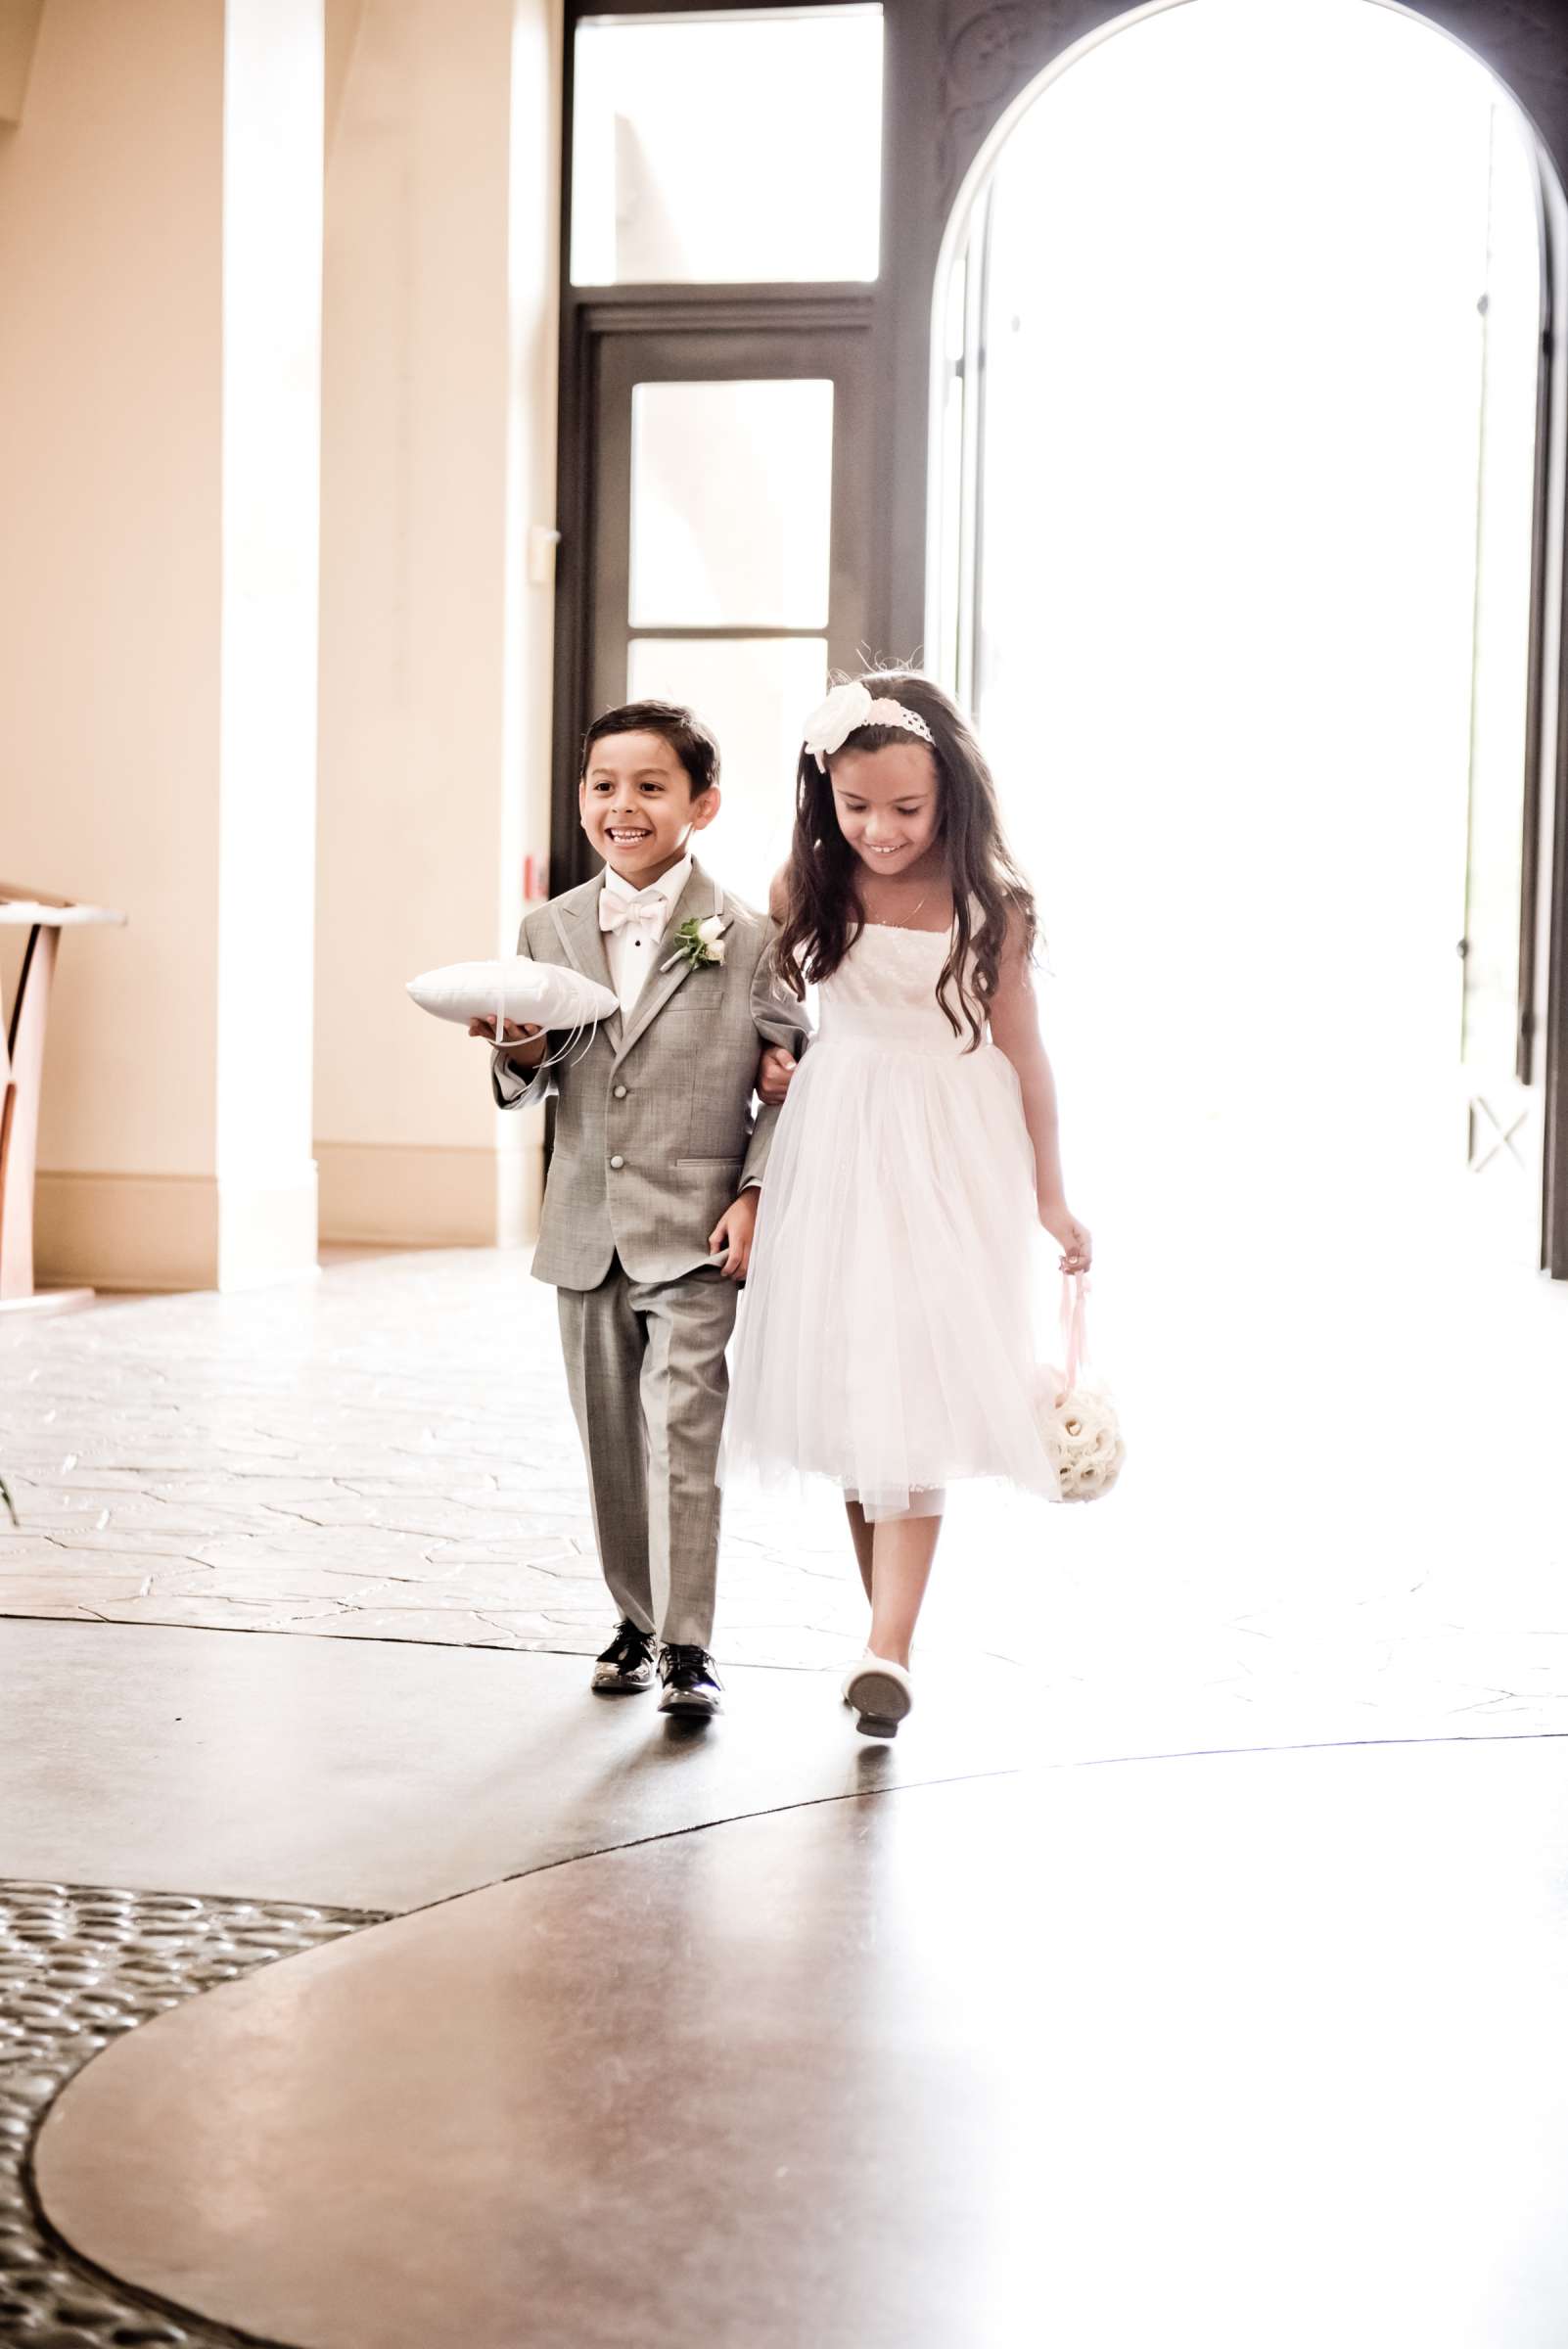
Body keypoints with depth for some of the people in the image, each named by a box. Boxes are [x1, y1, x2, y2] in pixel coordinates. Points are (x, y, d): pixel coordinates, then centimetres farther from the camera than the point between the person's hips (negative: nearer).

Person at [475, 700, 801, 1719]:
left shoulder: (747, 936, -4)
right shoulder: (550, 931, 7)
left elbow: (794, 1079, -2)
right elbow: (529, 1092, 12)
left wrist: (757, 1191, -10)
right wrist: (521, 1053, -11)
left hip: (697, 1233, -4)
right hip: (586, 1231, 5)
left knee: (683, 1423, -13)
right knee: (610, 1438, 13)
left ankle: (690, 1645, -7)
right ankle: (637, 1619, 28)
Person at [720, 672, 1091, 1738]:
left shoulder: (990, 906, -9)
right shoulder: (807, 887, -3)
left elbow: (1022, 1050, -1)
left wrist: (1051, 1193, 3)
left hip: (951, 1160, -3)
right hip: (837, 1150, 3)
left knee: (915, 1389, -9)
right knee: (847, 1382, 6)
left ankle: (890, 1650, -11)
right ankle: (888, 1626, 19)